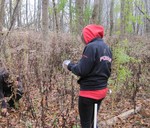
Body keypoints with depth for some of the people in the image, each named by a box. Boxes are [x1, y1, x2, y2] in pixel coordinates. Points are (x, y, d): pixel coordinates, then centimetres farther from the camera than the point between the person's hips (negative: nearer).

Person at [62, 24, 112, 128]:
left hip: (89, 91, -8)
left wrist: (70, 65, -2)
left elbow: (82, 71, -19)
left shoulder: (91, 47, -16)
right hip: (102, 90, 8)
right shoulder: (107, 48, 9)